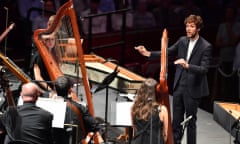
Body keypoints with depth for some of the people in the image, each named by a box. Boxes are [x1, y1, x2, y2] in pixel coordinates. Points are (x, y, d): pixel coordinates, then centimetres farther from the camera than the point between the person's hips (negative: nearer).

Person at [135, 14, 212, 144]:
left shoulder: (205, 47, -14)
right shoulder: (182, 41, 2)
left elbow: (204, 69, -22)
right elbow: (168, 52, 12)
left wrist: (187, 65, -37)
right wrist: (148, 53, 2)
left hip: (193, 89, -5)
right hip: (179, 86, 5)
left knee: (190, 121, 5)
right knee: (176, 120, 12)